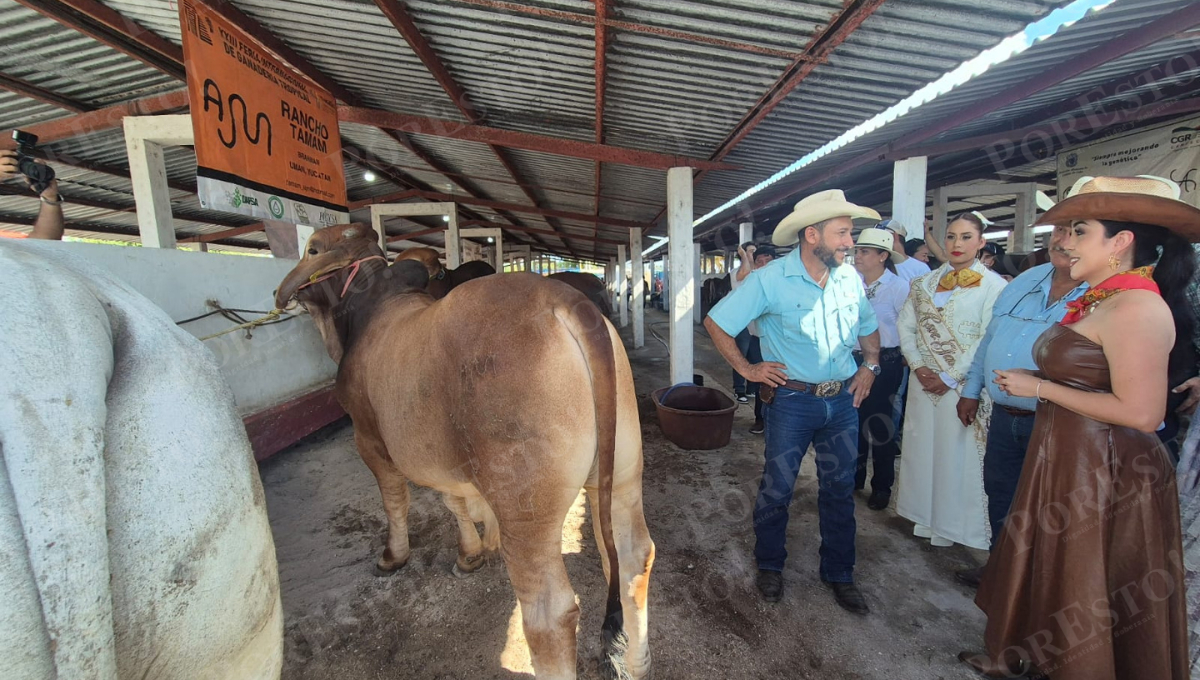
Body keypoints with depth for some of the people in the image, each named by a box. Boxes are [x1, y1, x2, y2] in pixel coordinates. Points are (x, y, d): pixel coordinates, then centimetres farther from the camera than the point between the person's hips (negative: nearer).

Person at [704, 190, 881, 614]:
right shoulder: (771, 280, -14)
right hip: (791, 401, -5)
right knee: (776, 489, 8)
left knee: (840, 490, 16)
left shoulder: (850, 278, 2)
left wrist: (870, 365, 6)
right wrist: (746, 369, -10)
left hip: (843, 401, 5)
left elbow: (869, 327, 20)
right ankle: (770, 567, 32)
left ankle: (839, 575, 36)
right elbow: (715, 322, -10)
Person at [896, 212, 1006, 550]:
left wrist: (950, 377, -13)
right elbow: (906, 326, 7)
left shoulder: (993, 285, -5)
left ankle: (952, 525, 20)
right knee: (922, 449, 11)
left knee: (958, 454, 3)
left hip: (964, 386, -4)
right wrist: (918, 366, -6)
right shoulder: (925, 283, 9)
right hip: (924, 382, 5)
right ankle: (925, 517, 26)